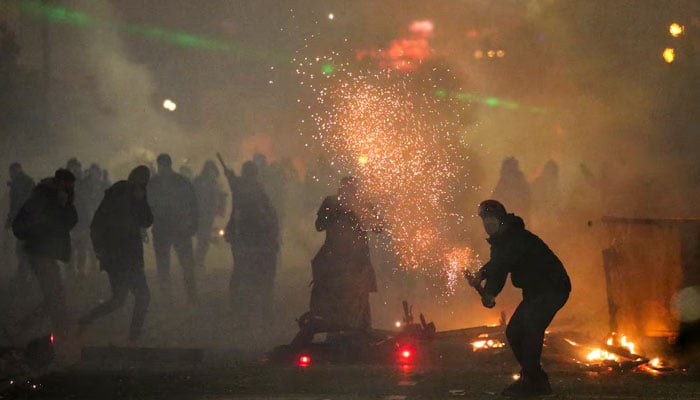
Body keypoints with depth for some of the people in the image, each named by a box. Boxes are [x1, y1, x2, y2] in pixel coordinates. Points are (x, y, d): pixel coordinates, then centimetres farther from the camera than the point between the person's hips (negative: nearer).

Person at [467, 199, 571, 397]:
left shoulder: (519, 238, -19)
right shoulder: (499, 242, 10)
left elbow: (504, 260, -35)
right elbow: (498, 273, 3)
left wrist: (482, 273, -42)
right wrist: (488, 294, -16)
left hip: (553, 287, -10)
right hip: (534, 292, 10)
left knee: (531, 323, -26)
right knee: (513, 332, 5)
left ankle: (530, 380, -24)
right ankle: (538, 380, 14)